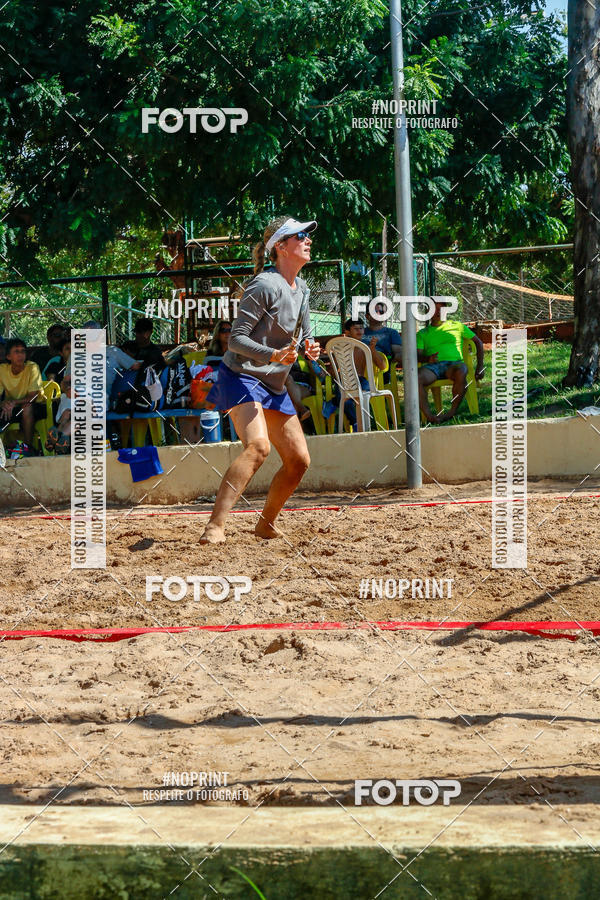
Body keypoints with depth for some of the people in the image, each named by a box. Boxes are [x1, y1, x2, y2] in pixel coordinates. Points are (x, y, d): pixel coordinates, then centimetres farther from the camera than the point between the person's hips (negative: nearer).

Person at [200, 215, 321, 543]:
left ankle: (266, 525, 27)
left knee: (298, 460, 7)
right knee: (258, 445, -31)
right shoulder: (265, 285, -15)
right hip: (242, 377, -9)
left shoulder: (301, 288, 11)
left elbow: (304, 332, 25)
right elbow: (236, 338, -18)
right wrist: (274, 355, -33)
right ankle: (215, 527, -38)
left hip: (274, 387, 9)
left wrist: (310, 346, 1)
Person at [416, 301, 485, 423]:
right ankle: (429, 416, -42)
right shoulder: (422, 333, 23)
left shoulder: (456, 326, 23)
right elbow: (417, 355, 8)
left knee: (461, 373, -40)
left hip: (453, 363, -1)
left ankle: (453, 411, -26)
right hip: (432, 366, 1)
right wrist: (427, 358, -17)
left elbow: (478, 342, 25)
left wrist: (480, 367, 13)